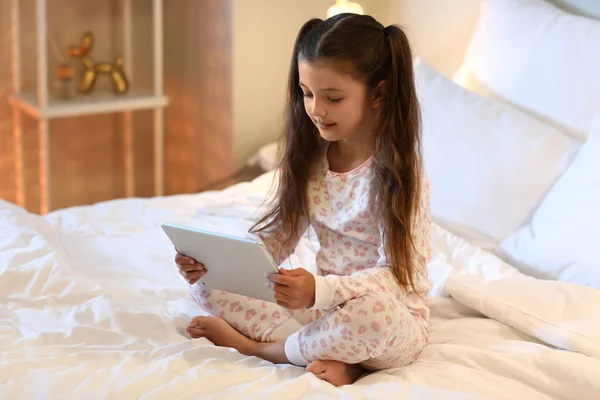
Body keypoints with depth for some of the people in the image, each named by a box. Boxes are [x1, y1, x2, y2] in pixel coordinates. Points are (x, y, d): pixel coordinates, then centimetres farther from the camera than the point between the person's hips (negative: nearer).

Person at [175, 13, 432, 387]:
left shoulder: (399, 173, -17)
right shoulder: (308, 159, 1)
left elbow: (398, 275, -22)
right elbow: (278, 236, 4)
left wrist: (319, 290, -38)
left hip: (392, 316, -6)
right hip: (326, 305, 6)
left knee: (371, 315, -42)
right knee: (207, 285, -4)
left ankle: (258, 346, -12)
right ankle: (335, 354, -18)